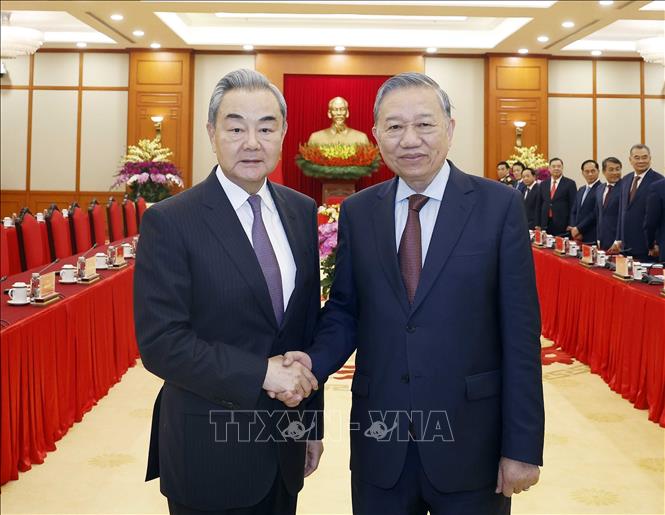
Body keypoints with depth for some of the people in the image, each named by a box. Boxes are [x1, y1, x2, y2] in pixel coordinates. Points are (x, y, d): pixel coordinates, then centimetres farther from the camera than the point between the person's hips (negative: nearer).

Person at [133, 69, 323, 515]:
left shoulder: (302, 211, 2)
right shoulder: (169, 222, -14)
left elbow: (309, 323, 7)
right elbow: (159, 342, -17)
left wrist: (313, 424, 10)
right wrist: (260, 373, -22)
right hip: (210, 448, -4)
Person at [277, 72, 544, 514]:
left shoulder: (499, 205, -6)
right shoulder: (358, 211, 3)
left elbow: (520, 332, -7)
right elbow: (344, 310, 8)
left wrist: (522, 446, -8)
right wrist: (314, 362, -12)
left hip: (470, 438, -2)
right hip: (379, 439, 3)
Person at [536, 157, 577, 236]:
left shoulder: (570, 183, 1)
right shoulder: (543, 184, 13)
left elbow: (573, 206, -3)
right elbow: (540, 205, 13)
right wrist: (538, 224, 8)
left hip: (562, 225, -3)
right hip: (545, 224, 3)